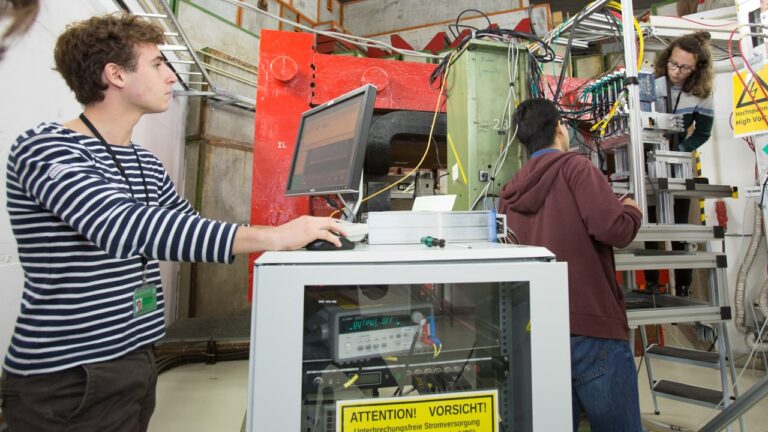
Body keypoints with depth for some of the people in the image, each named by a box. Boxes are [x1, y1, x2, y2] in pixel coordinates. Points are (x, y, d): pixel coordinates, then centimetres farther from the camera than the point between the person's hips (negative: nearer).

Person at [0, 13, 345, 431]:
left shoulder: (146, 163, 7)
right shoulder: (44, 148, -16)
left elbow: (191, 227, 9)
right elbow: (123, 226, -33)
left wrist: (300, 230, -1)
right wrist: (273, 236, -36)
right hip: (66, 380, -7)